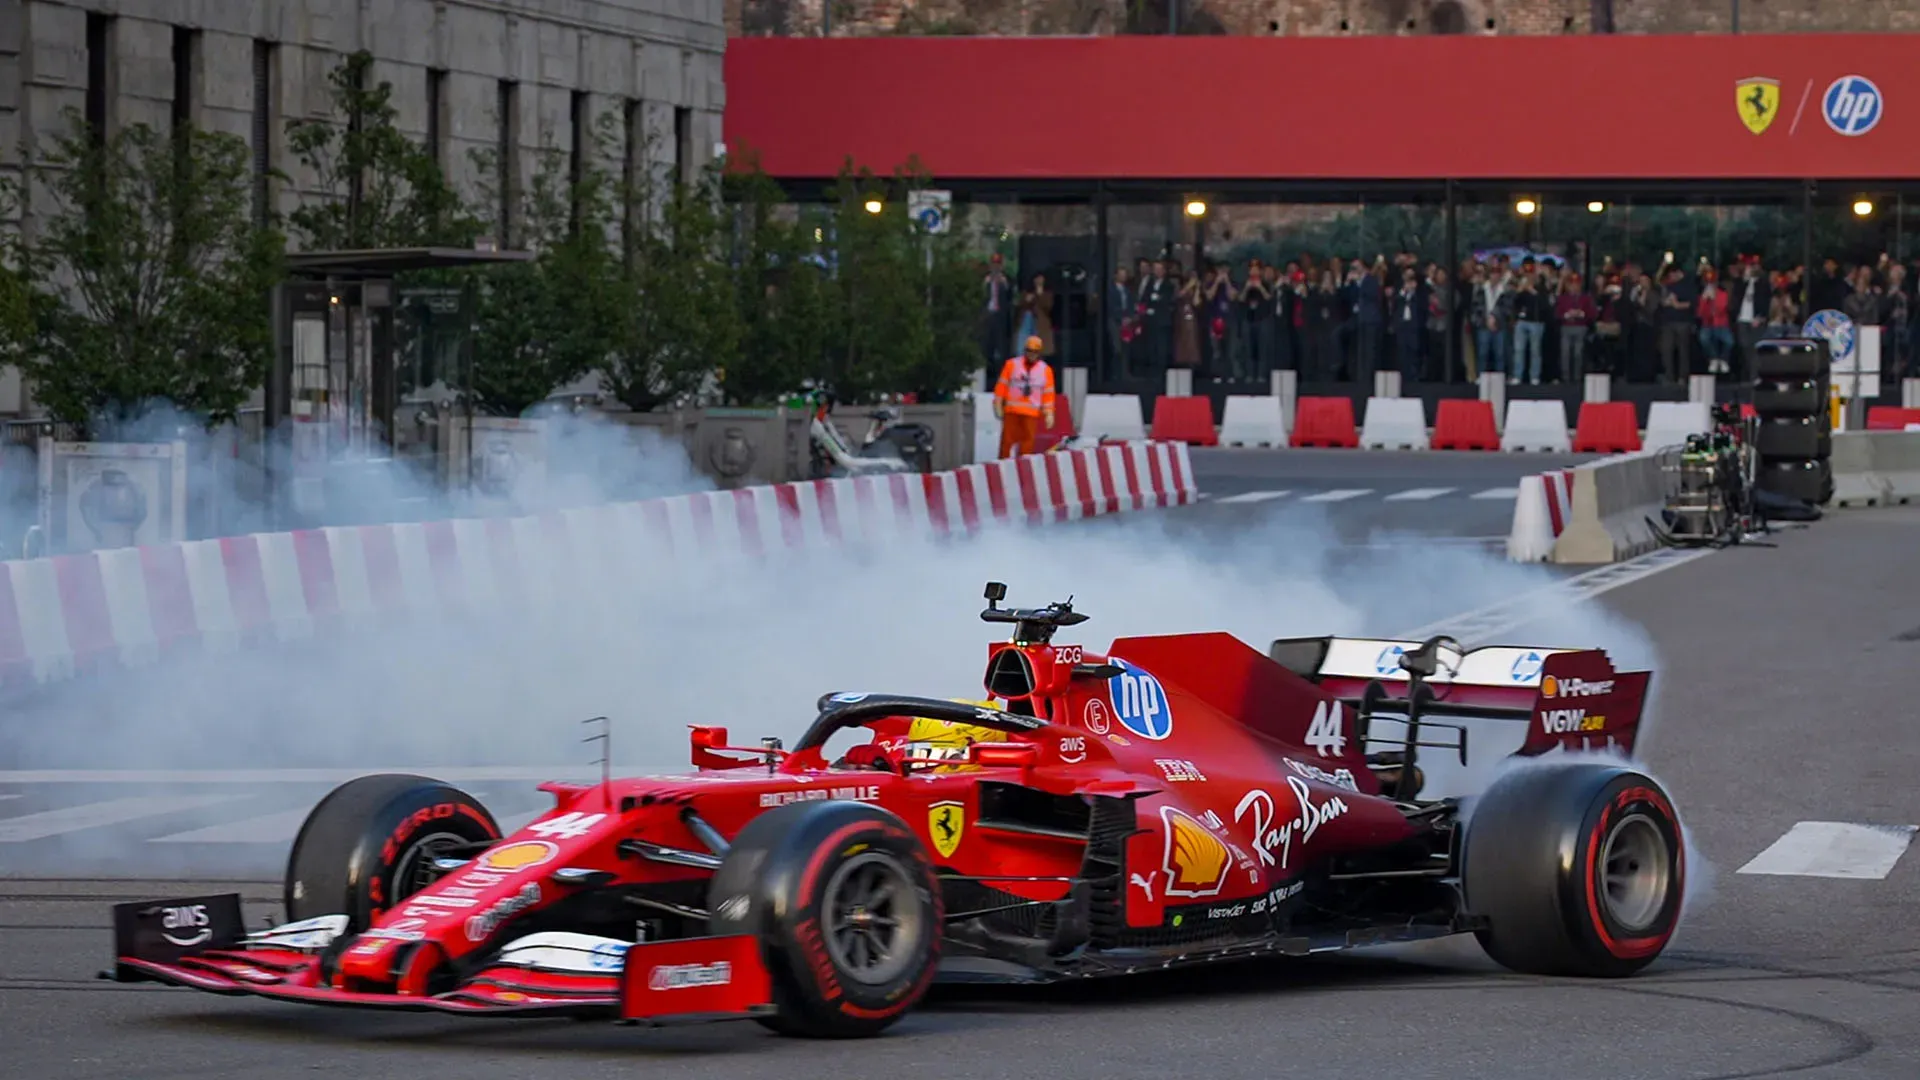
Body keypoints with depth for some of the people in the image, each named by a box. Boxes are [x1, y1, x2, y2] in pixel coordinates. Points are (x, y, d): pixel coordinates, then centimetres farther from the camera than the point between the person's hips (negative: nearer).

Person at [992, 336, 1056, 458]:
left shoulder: (1046, 370, 7)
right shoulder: (1011, 364, 4)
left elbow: (1048, 393, 8)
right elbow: (1001, 386, 5)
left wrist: (1049, 413, 3)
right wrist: (998, 405, 2)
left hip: (1031, 414, 0)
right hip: (1011, 411, 0)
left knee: (1028, 445, -4)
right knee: (1007, 441, -2)